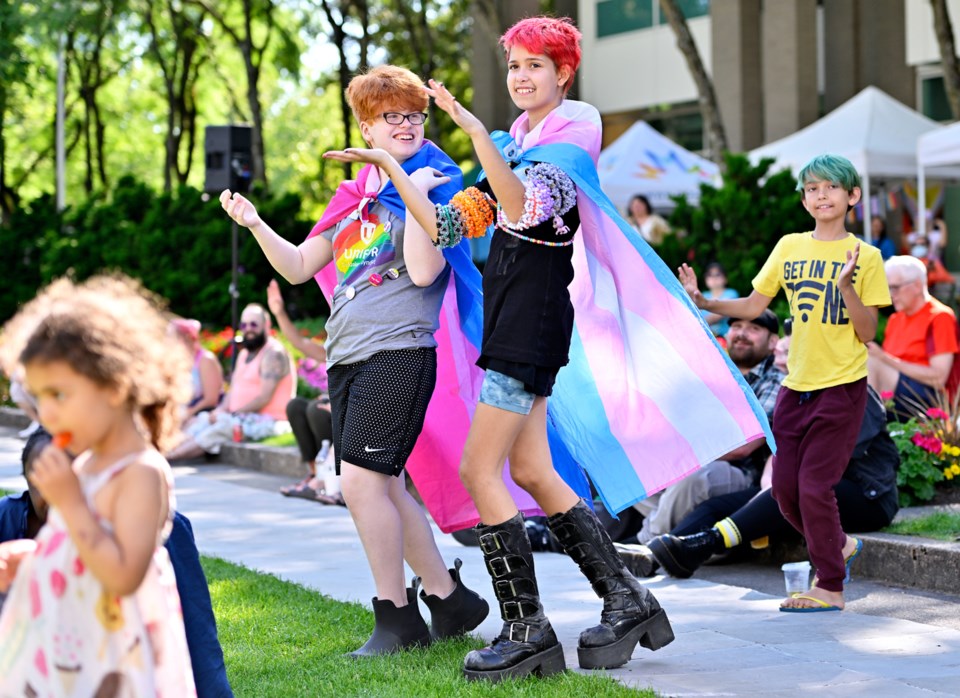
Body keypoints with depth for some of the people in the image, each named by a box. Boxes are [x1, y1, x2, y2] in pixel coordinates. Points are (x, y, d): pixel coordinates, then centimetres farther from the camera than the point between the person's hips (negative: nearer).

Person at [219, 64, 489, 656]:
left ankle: (396, 616, -6)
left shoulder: (437, 186, 0)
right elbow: (299, 267, 21)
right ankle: (450, 599, 19)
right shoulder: (353, 197, 19)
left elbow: (424, 271, -14)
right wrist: (255, 224, 6)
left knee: (362, 479, -16)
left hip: (399, 349, -8)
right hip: (348, 355, 8)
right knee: (383, 487, 8)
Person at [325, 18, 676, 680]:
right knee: (532, 472, 9)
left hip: (534, 323, -9)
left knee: (479, 470, -10)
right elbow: (441, 226, 15)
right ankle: (627, 601, 13)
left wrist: (477, 132, -35)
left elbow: (523, 208, -27)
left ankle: (528, 631, -6)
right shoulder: (517, 150, 19)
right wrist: (388, 163, 10)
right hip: (510, 326, 9)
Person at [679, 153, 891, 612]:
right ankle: (837, 545, 31)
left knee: (815, 485, -9)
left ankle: (831, 588, 5)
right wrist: (704, 302, -5)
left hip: (842, 385, -5)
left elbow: (867, 332, -8)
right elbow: (753, 305, 9)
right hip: (797, 384, 5)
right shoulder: (789, 247, 5)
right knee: (784, 485, 5)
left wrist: (845, 285, -22)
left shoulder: (865, 257, -5)